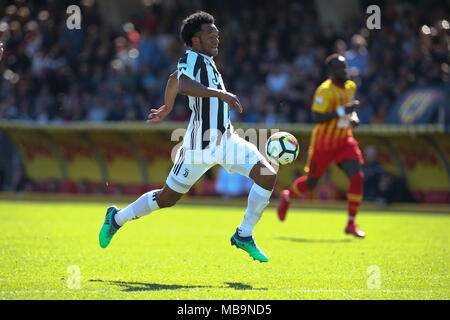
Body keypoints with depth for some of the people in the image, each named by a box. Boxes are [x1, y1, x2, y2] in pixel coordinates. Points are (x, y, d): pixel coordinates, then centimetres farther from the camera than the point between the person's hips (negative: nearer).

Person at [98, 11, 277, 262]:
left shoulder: (206, 60, 12)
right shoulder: (191, 58, -14)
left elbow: (175, 79, 30)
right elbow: (183, 85, -37)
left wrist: (167, 109, 39)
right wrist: (221, 94, -41)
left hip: (226, 139, 8)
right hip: (200, 146, -8)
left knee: (268, 174, -10)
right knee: (167, 198, 3)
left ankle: (244, 236, -2)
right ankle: (117, 218, 27)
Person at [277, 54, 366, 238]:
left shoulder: (351, 87, 5)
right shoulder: (325, 90, -19)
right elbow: (316, 118, -26)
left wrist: (354, 117, 4)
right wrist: (342, 111, -31)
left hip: (345, 142, 5)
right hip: (323, 144, -5)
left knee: (357, 177, -14)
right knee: (311, 182, 10)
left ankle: (351, 224, -7)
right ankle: (287, 197, 45)